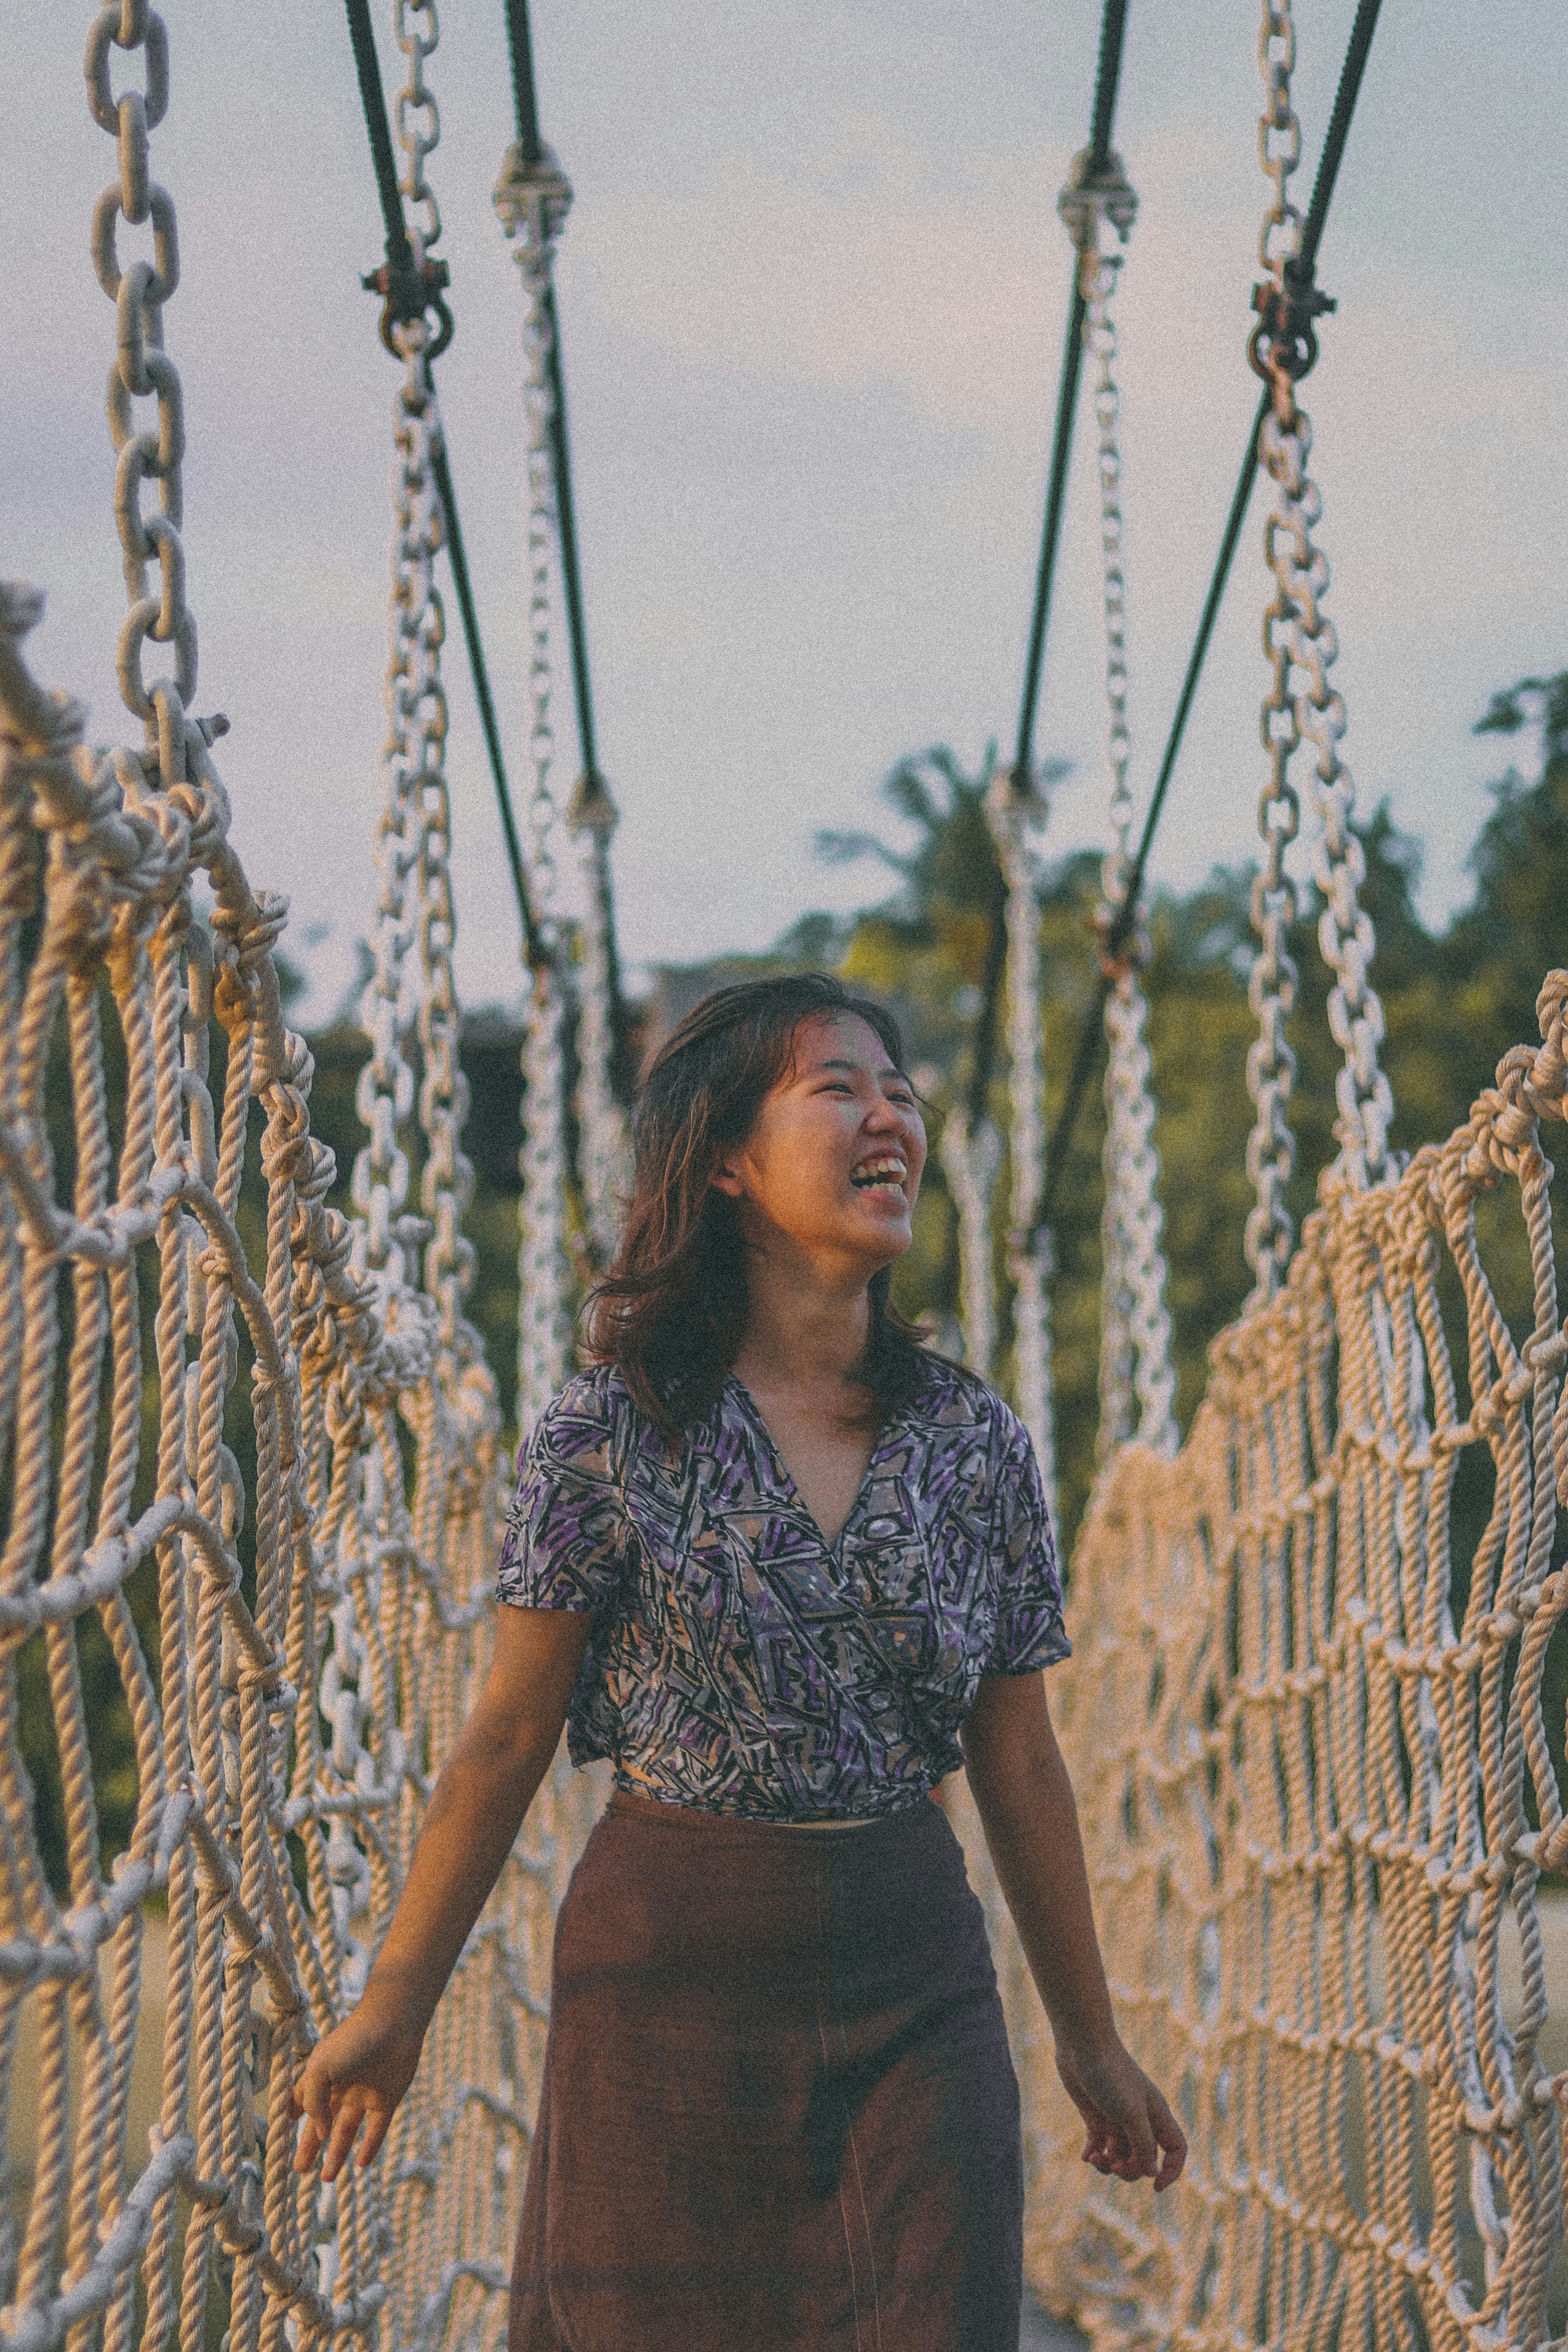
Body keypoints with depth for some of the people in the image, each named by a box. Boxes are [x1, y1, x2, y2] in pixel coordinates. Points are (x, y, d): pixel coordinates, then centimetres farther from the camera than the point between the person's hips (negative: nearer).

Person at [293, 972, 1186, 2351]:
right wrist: (397, 2008, 2)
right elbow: (508, 1738, -1)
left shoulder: (979, 1443, 2)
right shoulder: (615, 1431, -7)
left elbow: (1019, 1763, 9)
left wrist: (1090, 2036, 14)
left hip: (915, 1988, 3)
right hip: (670, 1978, -2)